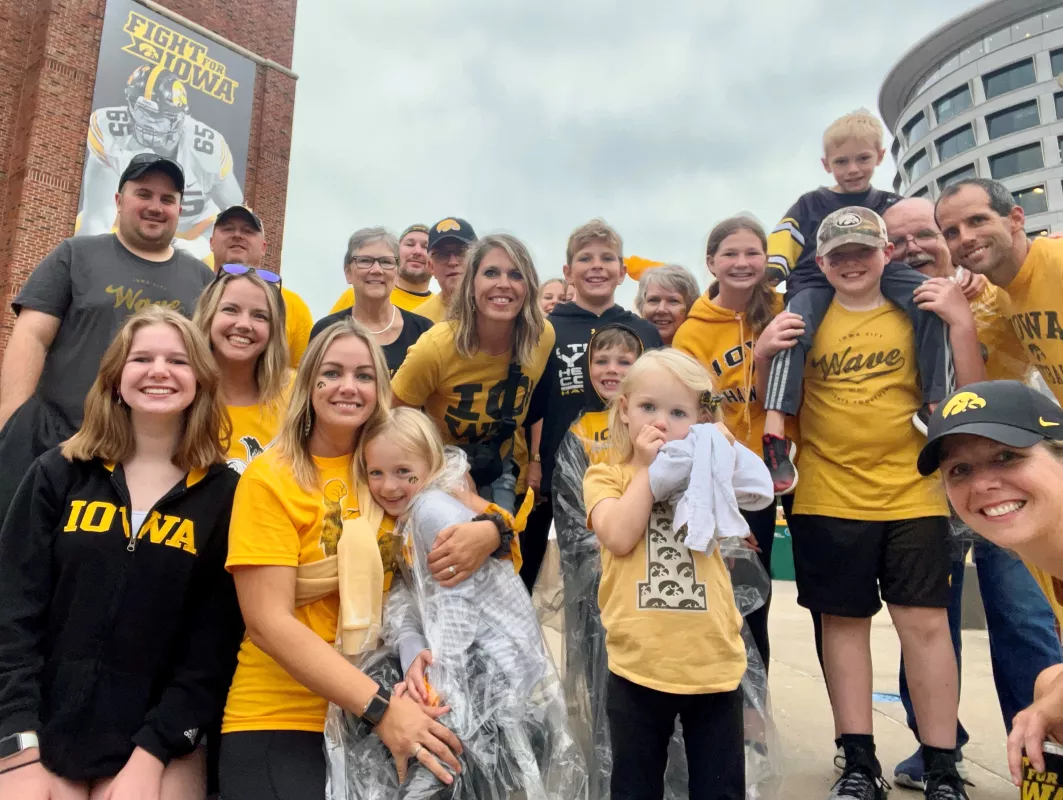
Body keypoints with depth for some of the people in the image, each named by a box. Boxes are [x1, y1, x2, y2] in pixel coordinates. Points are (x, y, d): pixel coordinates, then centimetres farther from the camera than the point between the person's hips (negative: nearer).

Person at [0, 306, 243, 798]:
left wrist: (152, 754, -10)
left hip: (161, 739, -1)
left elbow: (214, 645, -4)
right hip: (43, 730, 1)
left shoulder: (224, 495, -3)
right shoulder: (58, 473, 1)